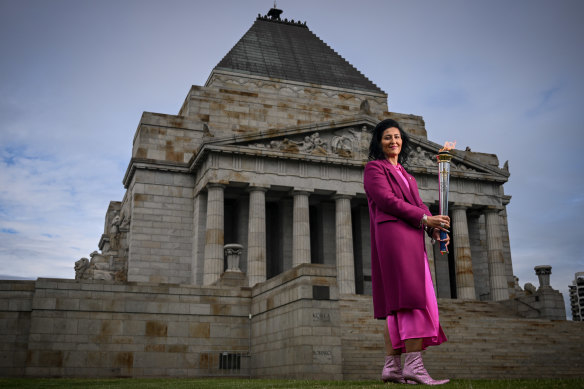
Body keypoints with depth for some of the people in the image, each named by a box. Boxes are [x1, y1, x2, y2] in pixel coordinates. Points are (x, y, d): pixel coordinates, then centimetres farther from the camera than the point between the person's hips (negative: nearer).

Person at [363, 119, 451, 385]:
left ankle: (391, 366, 1)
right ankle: (414, 364, -23)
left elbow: (418, 204, 18)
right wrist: (425, 218, -12)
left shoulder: (404, 174, 29)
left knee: (397, 303, 2)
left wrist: (434, 229, 0)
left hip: (411, 238, 8)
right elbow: (386, 200, -9)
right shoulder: (374, 168, 5)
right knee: (411, 296, -18)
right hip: (392, 233, -8)